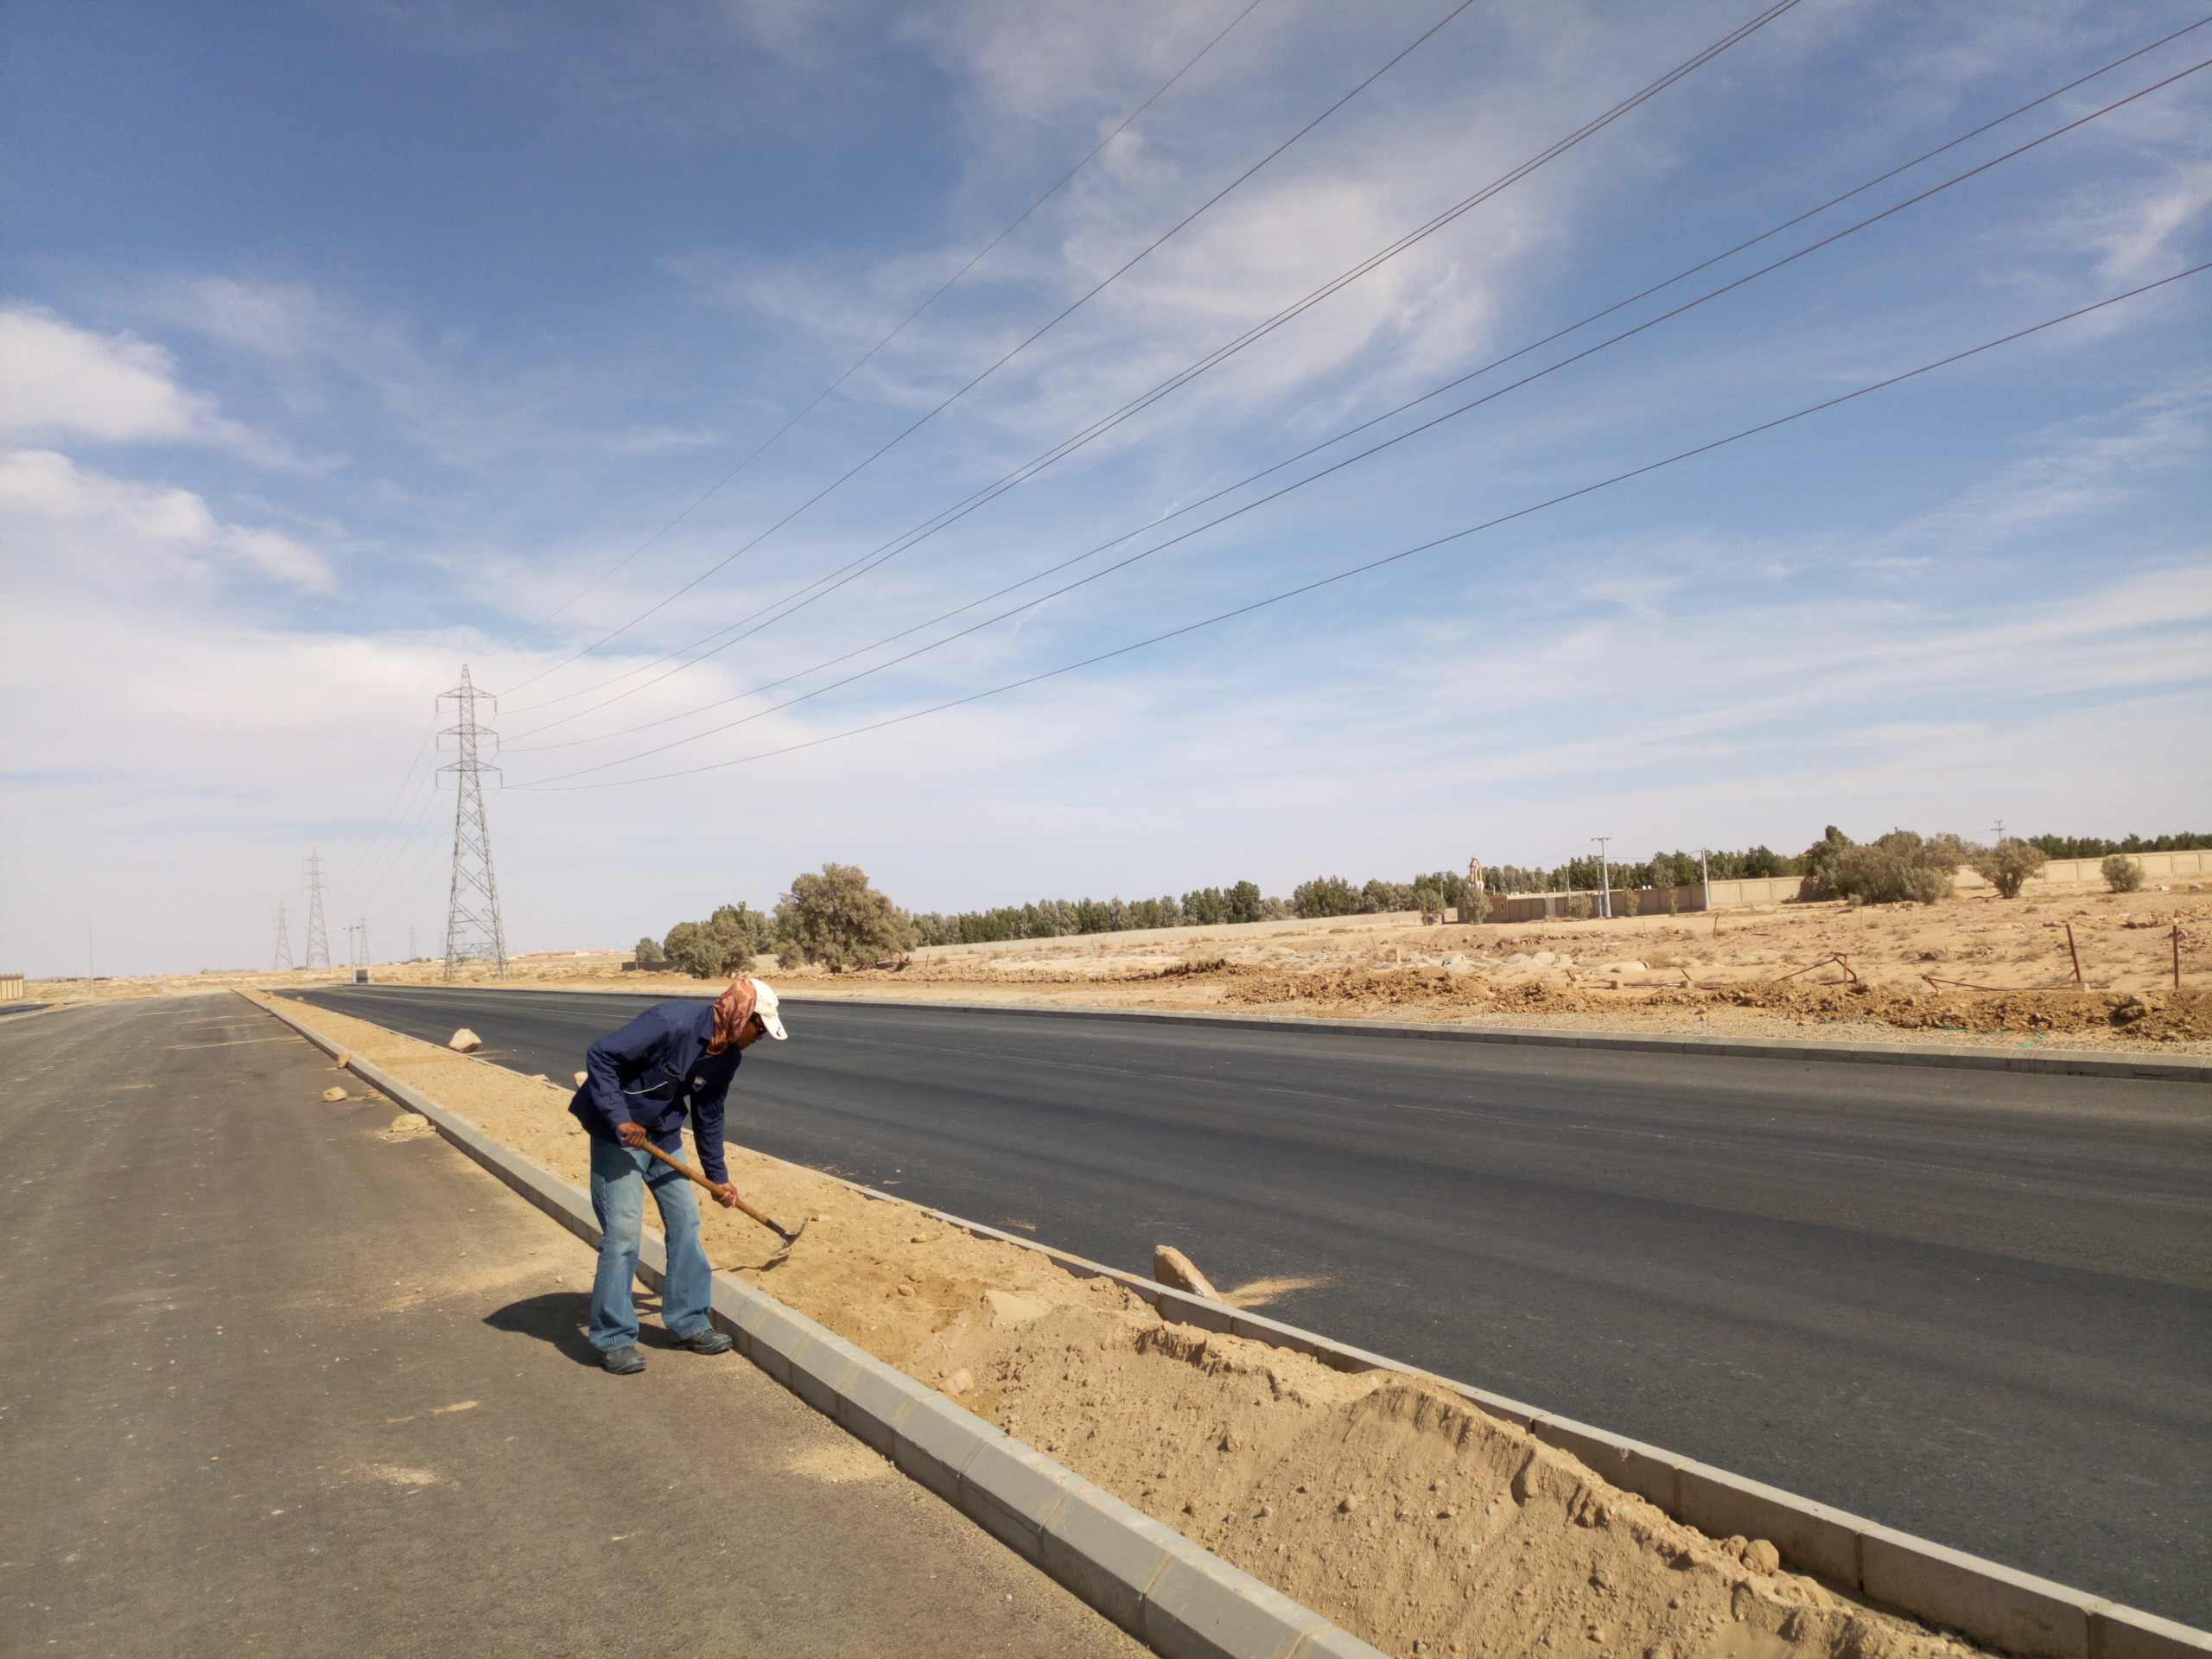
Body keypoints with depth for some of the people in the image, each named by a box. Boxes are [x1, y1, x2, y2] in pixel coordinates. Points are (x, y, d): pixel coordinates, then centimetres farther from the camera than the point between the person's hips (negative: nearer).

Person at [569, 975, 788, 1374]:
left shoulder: (728, 1057, -3)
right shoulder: (672, 1023, -28)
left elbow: (708, 1117, 9)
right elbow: (600, 1056, -27)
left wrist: (718, 1177, 12)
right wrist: (619, 1118, -30)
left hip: (664, 1134, 8)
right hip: (619, 1131, -8)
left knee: (685, 1220, 7)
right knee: (623, 1231, -8)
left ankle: (688, 1321, 20)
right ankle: (613, 1338, 5)